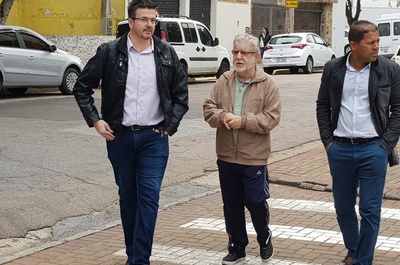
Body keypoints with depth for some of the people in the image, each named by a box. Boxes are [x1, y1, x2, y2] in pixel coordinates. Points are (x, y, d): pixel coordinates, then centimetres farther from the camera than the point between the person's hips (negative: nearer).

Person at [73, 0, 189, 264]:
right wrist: (95, 120, -4)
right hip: (120, 136, 1)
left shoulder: (167, 54, 1)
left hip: (154, 137, 0)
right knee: (127, 196, 11)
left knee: (149, 197, -7)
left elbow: (181, 95, 9)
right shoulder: (110, 52, -3)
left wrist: (170, 126, 0)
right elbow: (82, 87, 5)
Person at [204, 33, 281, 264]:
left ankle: (265, 239, 28)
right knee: (232, 204, 11)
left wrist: (243, 121, -20)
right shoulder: (224, 81, 6)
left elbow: (271, 118, -12)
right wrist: (222, 117, -16)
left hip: (254, 158, -4)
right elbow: (209, 108, 5)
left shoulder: (268, 84, -6)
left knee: (256, 201, 1)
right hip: (226, 156, 4)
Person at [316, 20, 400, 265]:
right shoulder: (333, 69, 2)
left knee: (370, 211, 0)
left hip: (373, 149, -2)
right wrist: (327, 141, 3)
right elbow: (323, 106, 10)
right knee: (343, 207, 14)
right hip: (340, 149, 3)